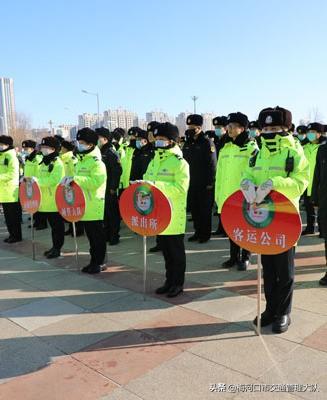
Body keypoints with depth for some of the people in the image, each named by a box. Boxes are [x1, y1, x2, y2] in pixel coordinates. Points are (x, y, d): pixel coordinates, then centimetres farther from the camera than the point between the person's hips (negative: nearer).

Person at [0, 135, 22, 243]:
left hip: (11, 191, -8)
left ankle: (17, 236, 7)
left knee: (14, 215, -1)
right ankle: (12, 234, 22)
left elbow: (13, 174, -20)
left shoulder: (11, 157, -11)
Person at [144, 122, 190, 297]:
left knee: (176, 250, 5)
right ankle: (169, 281, 28)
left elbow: (180, 188, -21)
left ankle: (178, 283, 18)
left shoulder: (179, 162, -11)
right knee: (165, 250, 15)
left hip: (174, 216, -7)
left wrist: (157, 185, -26)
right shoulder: (154, 161, 13)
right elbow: (147, 180, 21)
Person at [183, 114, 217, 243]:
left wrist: (210, 182, -15)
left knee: (205, 209, 4)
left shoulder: (207, 143, -9)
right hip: (191, 182, 6)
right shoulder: (188, 143, 11)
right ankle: (198, 232, 24)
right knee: (194, 208, 11)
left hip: (204, 183, -6)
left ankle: (206, 234, 15)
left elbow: (212, 164, -12)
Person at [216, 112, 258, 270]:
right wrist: (218, 194, 12)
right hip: (227, 197, 6)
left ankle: (245, 258, 20)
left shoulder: (251, 148, -5)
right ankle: (234, 256, 27)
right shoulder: (225, 148, 12)